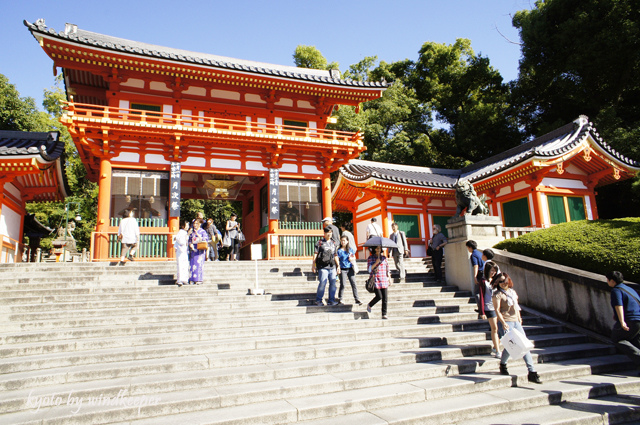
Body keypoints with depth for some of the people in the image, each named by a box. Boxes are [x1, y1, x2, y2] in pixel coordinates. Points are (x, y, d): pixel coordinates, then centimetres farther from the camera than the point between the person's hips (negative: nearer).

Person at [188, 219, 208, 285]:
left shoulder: (203, 231, 1)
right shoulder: (192, 232, 16)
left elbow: (205, 240, -8)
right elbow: (190, 241, 19)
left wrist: (198, 234, -14)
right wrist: (191, 244, -2)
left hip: (200, 250, -5)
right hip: (193, 249, 5)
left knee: (199, 263, -9)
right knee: (193, 264, -1)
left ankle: (199, 280, -6)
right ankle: (193, 280, 2)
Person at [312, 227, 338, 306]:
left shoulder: (333, 243, 17)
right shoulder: (320, 242, 2)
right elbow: (315, 253, 0)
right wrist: (313, 264, -5)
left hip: (332, 267, 5)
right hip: (323, 267, -5)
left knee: (333, 283, 3)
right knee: (322, 283, -8)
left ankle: (331, 300, 14)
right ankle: (318, 300, 5)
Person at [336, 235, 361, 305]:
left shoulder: (351, 249, 10)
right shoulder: (339, 250, -1)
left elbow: (354, 257, 18)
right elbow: (337, 259, -3)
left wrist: (352, 259, -5)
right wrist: (338, 267, -16)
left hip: (350, 269, 3)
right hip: (343, 269, -3)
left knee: (353, 284, 1)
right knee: (342, 284, -3)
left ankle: (357, 299, 6)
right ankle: (340, 299, 11)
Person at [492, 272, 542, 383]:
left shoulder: (513, 292, 15)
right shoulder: (498, 294, -5)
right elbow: (497, 310, -13)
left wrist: (519, 318, 21)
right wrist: (503, 323, -23)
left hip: (516, 322, 7)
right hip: (506, 322, -6)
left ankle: (532, 372, 4)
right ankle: (502, 365, 14)